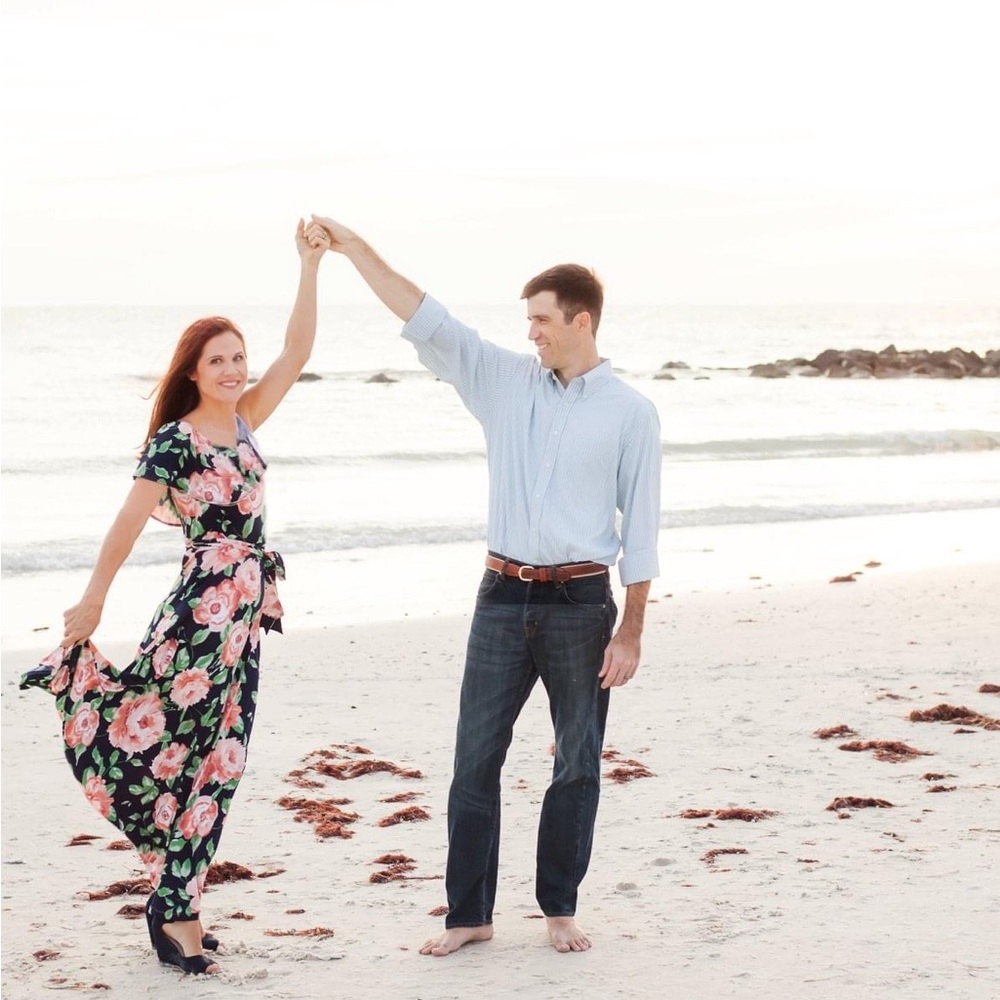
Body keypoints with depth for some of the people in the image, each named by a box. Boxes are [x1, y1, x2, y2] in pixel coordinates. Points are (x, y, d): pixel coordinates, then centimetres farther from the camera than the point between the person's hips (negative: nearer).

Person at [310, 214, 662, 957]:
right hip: (503, 596, 3)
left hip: (581, 602, -2)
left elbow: (641, 528, -2)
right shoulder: (508, 382, 5)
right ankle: (469, 915, 9)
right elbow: (428, 321, 1)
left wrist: (630, 634, -6)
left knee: (578, 764, 7)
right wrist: (356, 250, -6)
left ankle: (560, 908, 20)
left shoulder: (630, 413, -3)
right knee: (476, 759, 1)